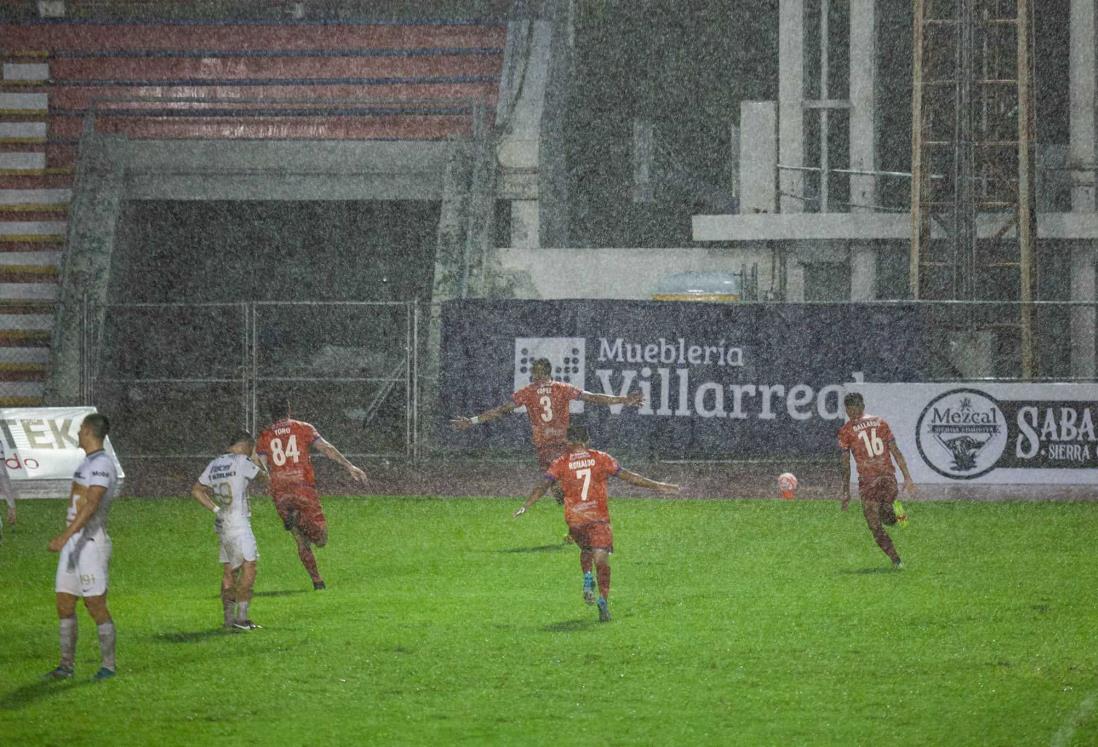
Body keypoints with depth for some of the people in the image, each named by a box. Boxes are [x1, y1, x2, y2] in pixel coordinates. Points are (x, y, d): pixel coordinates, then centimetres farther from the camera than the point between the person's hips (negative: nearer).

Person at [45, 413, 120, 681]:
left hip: (91, 542, -9)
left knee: (96, 606, -4)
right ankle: (67, 665, 11)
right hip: (73, 543, 9)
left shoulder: (102, 464, -15)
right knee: (64, 604, 7)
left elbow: (91, 505, -27)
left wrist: (65, 536, -35)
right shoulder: (88, 463, 16)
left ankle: (108, 665, 4)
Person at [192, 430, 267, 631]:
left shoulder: (214, 464, 13)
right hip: (238, 522, -8)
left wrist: (215, 509, 12)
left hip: (222, 522, 8)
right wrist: (255, 458, 22)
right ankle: (241, 617, -18)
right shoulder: (242, 461, -9)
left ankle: (229, 618, 13)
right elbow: (264, 475, 6)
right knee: (248, 567, -11)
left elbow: (196, 490, 16)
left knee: (229, 570, 12)